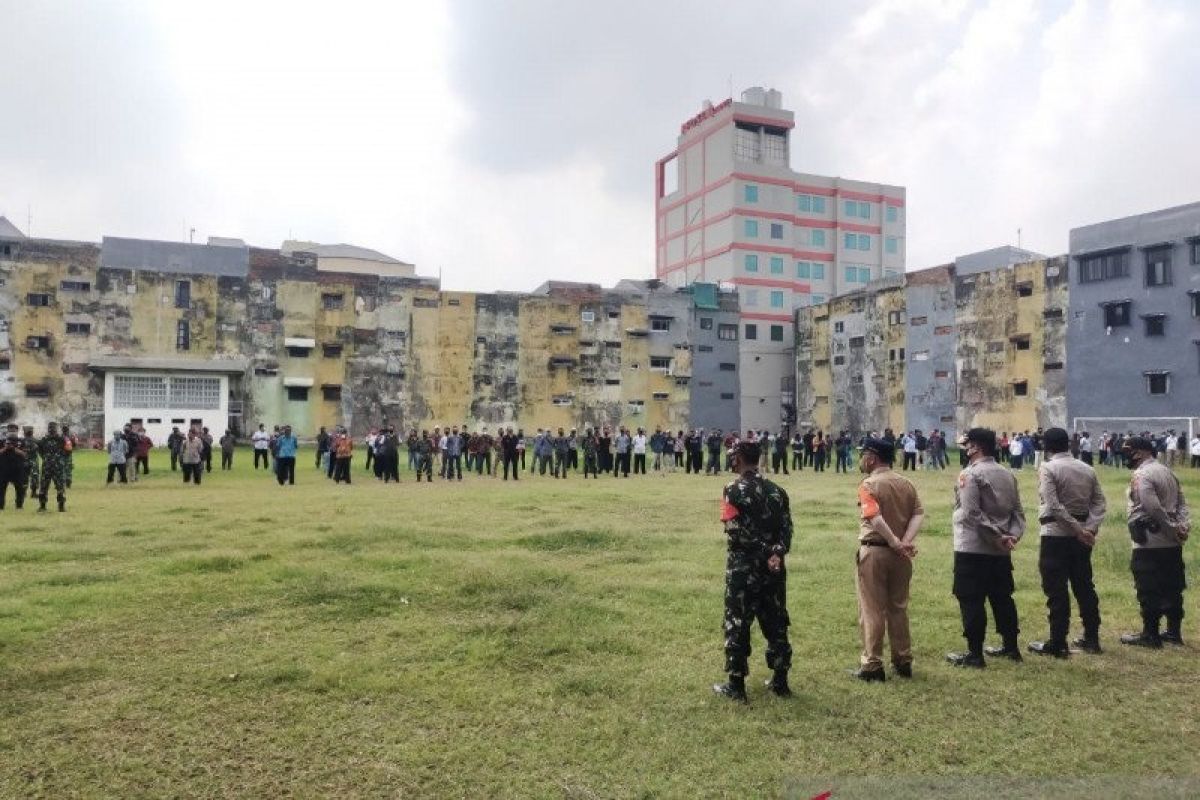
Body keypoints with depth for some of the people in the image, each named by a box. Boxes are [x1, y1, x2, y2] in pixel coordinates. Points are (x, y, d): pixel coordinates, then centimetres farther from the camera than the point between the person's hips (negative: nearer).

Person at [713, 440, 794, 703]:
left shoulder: (733, 490, -11)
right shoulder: (776, 491, 7)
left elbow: (737, 530, -19)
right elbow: (787, 527, -1)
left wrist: (766, 551, -12)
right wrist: (777, 552, -13)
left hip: (742, 568, -5)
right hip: (773, 569, 6)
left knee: (737, 625, 4)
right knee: (776, 623, 14)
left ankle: (736, 685, 11)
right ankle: (780, 682, 22)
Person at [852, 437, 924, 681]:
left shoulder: (869, 484, -12)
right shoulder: (906, 483, 7)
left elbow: (874, 517, -26)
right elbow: (919, 514, -3)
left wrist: (896, 544, -20)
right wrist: (906, 542, -13)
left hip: (874, 551, -6)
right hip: (900, 555, 6)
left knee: (872, 610, 3)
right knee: (898, 607, 18)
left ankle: (872, 665, 7)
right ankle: (903, 661, 26)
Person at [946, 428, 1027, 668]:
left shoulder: (970, 474, -12)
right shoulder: (1007, 475, 11)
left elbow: (972, 514, -20)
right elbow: (1018, 511, 7)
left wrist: (996, 536, -14)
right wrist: (1013, 534, -4)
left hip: (972, 548, -8)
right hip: (1001, 550, 8)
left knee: (971, 601, -1)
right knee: (1002, 598, 18)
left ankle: (974, 654, 3)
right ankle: (1011, 647, 29)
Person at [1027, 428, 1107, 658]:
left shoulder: (1048, 468, -11)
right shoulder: (1087, 469, 9)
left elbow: (1054, 506, -19)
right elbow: (1099, 503, 3)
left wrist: (1078, 529, -15)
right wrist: (1090, 528, -5)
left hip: (1056, 535, -6)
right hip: (1081, 535, 6)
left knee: (1056, 590, -2)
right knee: (1084, 586, 15)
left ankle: (1057, 644, 2)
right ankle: (1091, 639, 23)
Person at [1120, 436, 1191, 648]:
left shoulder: (1141, 475, -15)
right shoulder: (1167, 471, 13)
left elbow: (1154, 509, -22)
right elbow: (1181, 503, 8)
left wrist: (1173, 530, -13)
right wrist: (1183, 526, -3)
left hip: (1150, 542, -9)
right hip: (1172, 543, 9)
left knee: (1149, 590, 0)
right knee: (1172, 588, 16)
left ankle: (1150, 634, 6)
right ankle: (1174, 631, 24)